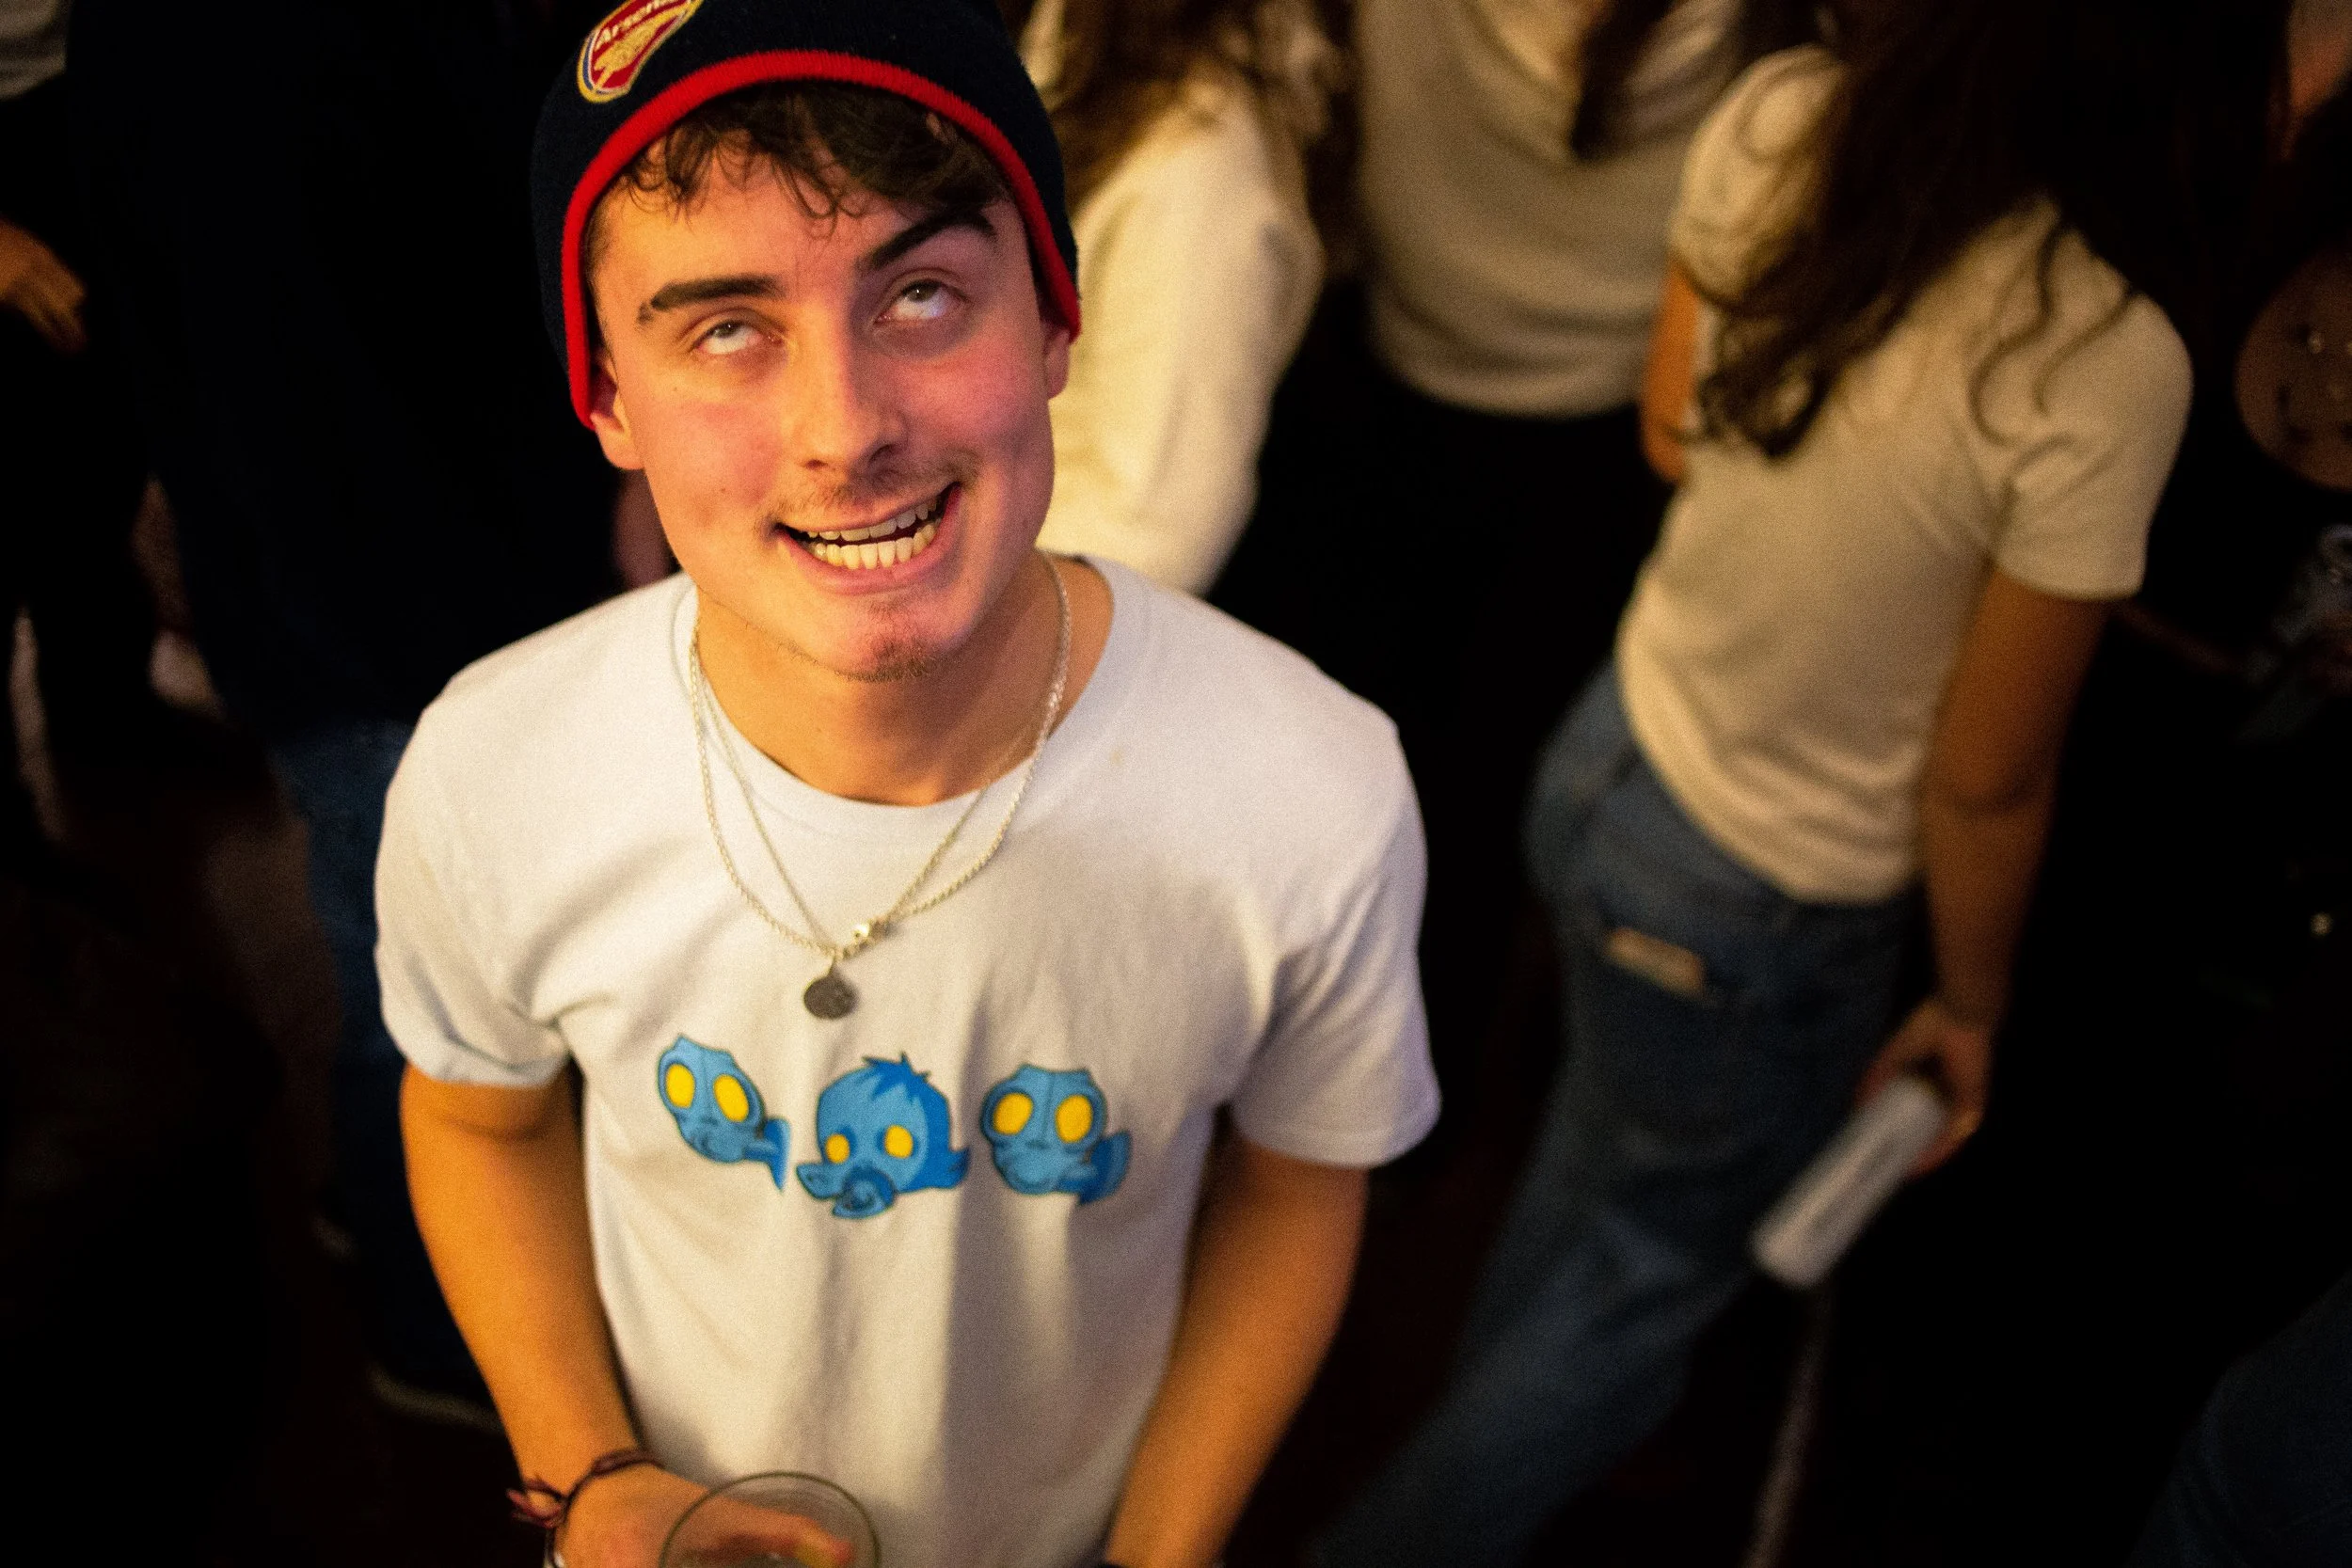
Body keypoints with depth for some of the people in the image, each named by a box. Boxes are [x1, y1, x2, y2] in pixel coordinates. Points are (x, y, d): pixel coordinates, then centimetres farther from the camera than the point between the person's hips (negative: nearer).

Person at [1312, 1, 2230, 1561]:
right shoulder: (2107, 366, -32)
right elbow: (1985, 785, -19)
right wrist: (1972, 1006, -1)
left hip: (1612, 752, 6)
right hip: (1753, 919, -6)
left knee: (1591, 1163, 33)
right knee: (1655, 1273, 23)